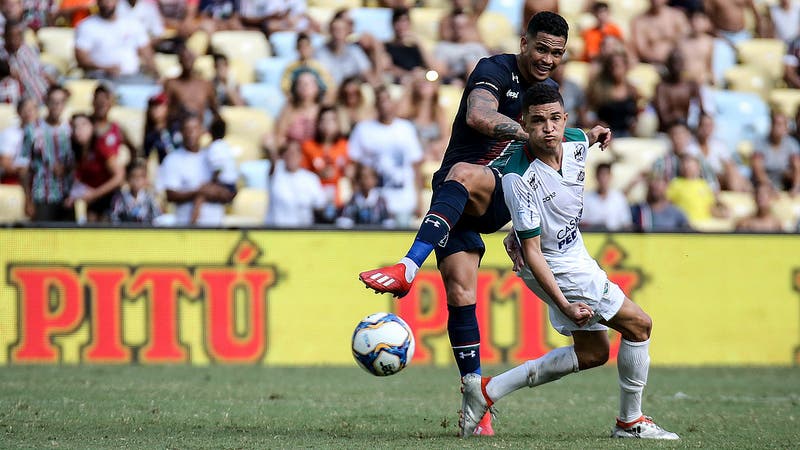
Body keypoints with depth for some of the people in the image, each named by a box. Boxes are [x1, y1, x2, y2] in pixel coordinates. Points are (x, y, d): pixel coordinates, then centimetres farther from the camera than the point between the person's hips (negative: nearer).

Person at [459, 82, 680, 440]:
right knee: (638, 325, -4)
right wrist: (565, 306, -30)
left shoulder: (576, 142, -10)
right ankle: (631, 422, 12)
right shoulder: (519, 179, -30)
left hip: (574, 255, 9)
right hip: (555, 268, -9)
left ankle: (488, 391, 17)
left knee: (592, 352, 18)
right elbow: (532, 252, -27)